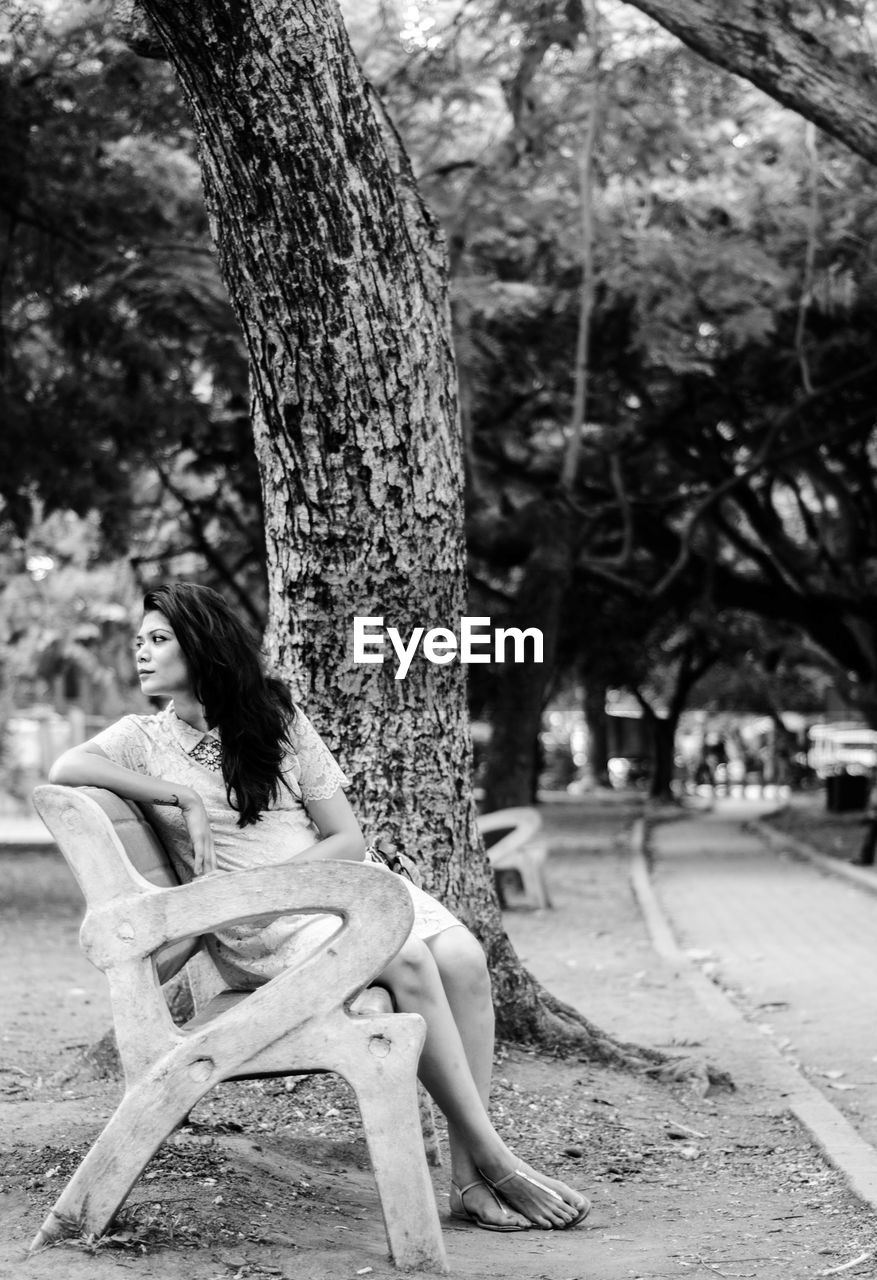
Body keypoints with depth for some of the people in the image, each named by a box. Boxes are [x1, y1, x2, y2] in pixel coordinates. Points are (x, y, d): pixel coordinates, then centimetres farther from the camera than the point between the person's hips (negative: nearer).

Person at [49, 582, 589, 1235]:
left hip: (339, 882, 4)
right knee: (408, 959, -31)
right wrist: (183, 796, -15)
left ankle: (468, 1175, -26)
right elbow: (65, 768, -14)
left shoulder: (278, 721, 11)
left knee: (463, 958, -26)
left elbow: (348, 840, 6)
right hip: (255, 927, -3)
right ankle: (496, 1162, -25)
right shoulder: (144, 738, 9)